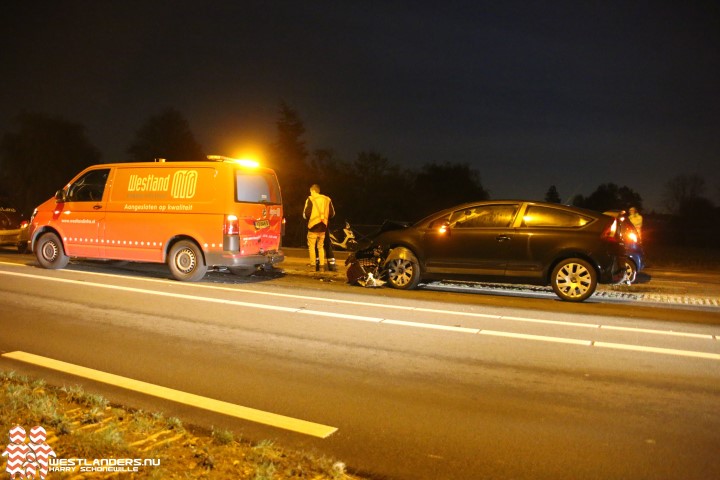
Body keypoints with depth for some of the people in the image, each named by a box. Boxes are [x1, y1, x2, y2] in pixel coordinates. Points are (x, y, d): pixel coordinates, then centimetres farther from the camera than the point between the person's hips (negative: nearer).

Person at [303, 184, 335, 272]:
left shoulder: (310, 199, -7)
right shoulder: (327, 199, 6)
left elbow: (306, 214, -12)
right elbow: (332, 214, 8)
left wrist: (306, 217, 10)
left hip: (313, 226, -4)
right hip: (323, 227, 5)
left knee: (311, 246, 5)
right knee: (321, 246, 15)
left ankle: (313, 265, 1)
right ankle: (321, 265, 12)